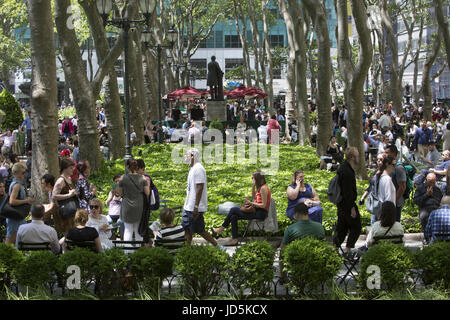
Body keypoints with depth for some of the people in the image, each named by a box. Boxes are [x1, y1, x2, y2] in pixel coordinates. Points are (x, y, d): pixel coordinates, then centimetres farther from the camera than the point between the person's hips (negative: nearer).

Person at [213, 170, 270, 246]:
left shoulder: (263, 188, -15)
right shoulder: (259, 187, 14)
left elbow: (263, 205, -18)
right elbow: (254, 197, 26)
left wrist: (251, 203, -13)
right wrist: (253, 186, 13)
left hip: (261, 213, -10)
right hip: (257, 211, 10)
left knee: (233, 210, -11)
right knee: (233, 217, -1)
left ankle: (221, 229, 2)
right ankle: (234, 240, 0)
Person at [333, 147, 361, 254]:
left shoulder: (342, 167, 10)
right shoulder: (347, 172, -23)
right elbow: (348, 192, -24)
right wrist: (352, 208, -20)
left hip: (341, 204, 10)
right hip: (347, 204, -10)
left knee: (341, 228, 15)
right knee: (356, 227, 3)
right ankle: (348, 248, 4)